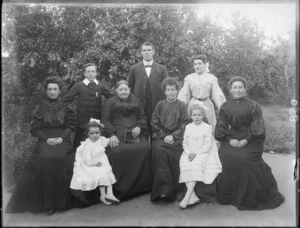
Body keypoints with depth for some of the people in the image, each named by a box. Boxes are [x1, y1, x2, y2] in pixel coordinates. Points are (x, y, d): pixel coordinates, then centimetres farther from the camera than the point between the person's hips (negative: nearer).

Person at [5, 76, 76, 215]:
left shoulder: (66, 108, 10)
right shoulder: (40, 108, 11)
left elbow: (70, 125, 5)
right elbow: (35, 128, 6)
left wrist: (62, 138, -11)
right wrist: (47, 139, -9)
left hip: (62, 140, -1)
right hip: (45, 140, 1)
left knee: (60, 159, -27)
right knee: (44, 160, -25)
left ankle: (61, 201, -12)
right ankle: (45, 202, -12)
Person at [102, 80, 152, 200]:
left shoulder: (136, 102, 25)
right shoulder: (110, 102, 17)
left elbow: (142, 117, 19)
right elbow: (106, 120, 7)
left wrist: (139, 127, -4)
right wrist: (111, 135, -9)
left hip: (134, 133, 2)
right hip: (117, 135, -2)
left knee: (145, 149, -26)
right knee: (116, 152, -31)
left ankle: (143, 185, -13)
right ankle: (119, 188, -19)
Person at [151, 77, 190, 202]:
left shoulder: (181, 105, 11)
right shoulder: (160, 104, 14)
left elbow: (184, 124, 3)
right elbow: (154, 123, 8)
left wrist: (173, 136, -10)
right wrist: (164, 136, -6)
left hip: (176, 138, -1)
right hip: (161, 137, 1)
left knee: (175, 154, -29)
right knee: (159, 150, -31)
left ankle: (174, 191, -17)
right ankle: (163, 187, -28)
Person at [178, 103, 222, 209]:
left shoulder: (207, 127, 4)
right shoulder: (188, 127, 15)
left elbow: (208, 145, -4)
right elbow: (185, 143, 11)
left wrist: (196, 153, -15)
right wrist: (189, 153, -9)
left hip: (203, 153, -3)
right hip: (189, 153, 3)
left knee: (196, 164, -33)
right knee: (184, 164, -27)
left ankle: (187, 198, -34)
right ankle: (193, 197, -26)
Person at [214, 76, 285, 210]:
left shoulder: (253, 106, 1)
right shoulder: (225, 107, 9)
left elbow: (257, 128, -4)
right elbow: (221, 126, 7)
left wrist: (246, 140, -16)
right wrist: (229, 139, -9)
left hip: (250, 140, -2)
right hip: (232, 139, 3)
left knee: (245, 159, -26)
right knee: (225, 156, -22)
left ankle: (249, 197, -5)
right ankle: (227, 195, -4)